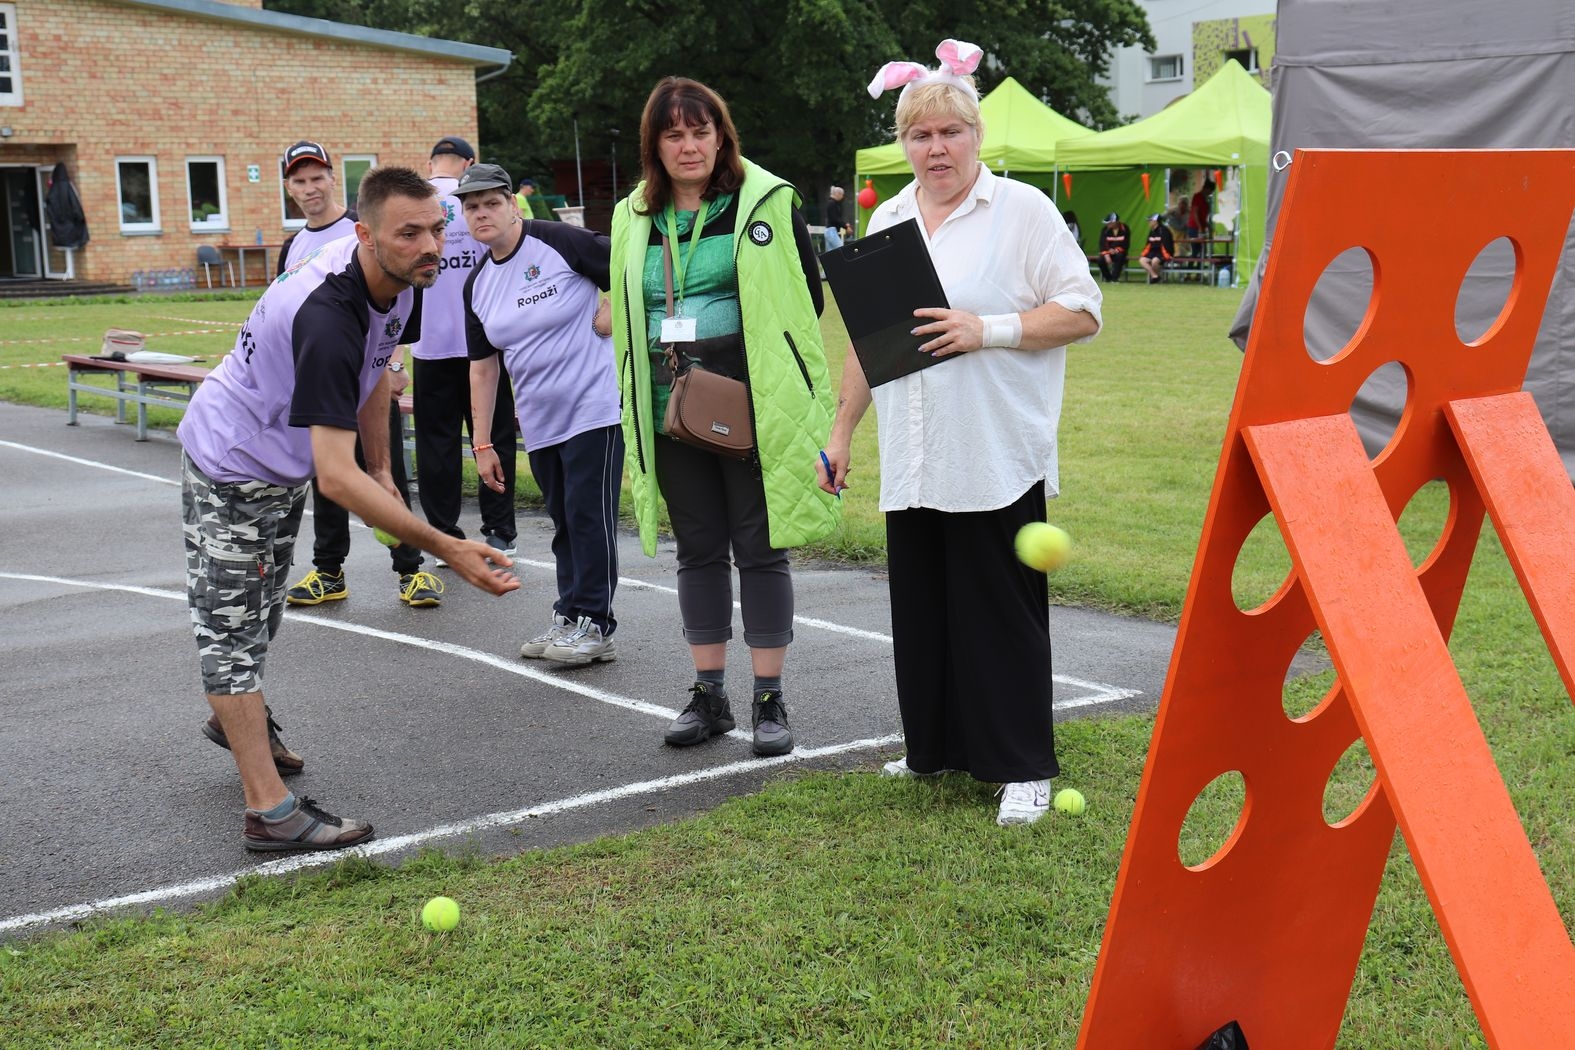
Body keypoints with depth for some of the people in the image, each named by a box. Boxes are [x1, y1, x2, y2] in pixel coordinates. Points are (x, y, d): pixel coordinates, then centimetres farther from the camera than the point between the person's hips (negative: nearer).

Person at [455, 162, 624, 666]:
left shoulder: (560, 242, -11)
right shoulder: (478, 283, 9)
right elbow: (482, 366, 12)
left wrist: (611, 316, -13)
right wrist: (482, 444, 10)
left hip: (594, 406, -6)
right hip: (538, 422, 6)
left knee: (588, 514, -5)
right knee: (563, 520, 13)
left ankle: (592, 623, 3)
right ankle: (570, 618, 22)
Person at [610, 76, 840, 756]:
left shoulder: (767, 203, -2)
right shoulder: (635, 217, 11)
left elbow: (809, 294, 0)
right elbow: (625, 310, 20)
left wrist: (778, 380, -7)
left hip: (754, 405, -4)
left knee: (760, 547, 1)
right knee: (698, 549, 10)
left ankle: (769, 699, 10)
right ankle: (709, 695, 20)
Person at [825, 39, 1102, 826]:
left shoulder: (1023, 210, -2)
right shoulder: (888, 220, 15)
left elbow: (1082, 313, -7)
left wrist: (988, 329, -17)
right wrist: (841, 429, 18)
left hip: (996, 459, -5)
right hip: (913, 461, 6)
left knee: (1003, 610, -3)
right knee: (923, 606, 11)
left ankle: (1024, 767, 6)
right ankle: (936, 749, 26)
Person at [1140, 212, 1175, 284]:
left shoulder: (1164, 230, -14)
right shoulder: (1152, 231, 13)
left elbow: (1165, 245, -19)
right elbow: (1148, 245, 16)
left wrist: (1165, 257, -25)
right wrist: (1143, 255, 8)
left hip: (1163, 253, -9)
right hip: (1154, 252, 9)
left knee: (1154, 260, -36)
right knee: (1142, 260, -12)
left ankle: (1155, 276, -9)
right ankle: (1154, 276, -16)